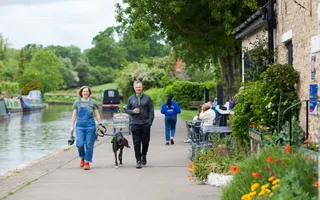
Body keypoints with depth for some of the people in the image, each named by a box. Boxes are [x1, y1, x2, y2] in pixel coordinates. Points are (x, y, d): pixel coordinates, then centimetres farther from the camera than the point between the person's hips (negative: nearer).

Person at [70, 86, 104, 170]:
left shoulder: (93, 102, 3)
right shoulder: (77, 102, 7)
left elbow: (97, 114, 6)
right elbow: (74, 115, 10)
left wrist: (100, 125, 2)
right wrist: (72, 126, 7)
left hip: (90, 126, -1)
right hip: (80, 126, 1)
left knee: (89, 144, -1)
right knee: (80, 144, -10)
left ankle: (87, 162, 9)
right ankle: (82, 157, 18)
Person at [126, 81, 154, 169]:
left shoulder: (147, 98, 2)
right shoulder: (131, 98, 7)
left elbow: (151, 111, 2)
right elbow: (127, 109, 13)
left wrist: (149, 121, -8)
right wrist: (132, 111, -8)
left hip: (145, 124, -1)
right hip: (135, 124, 1)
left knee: (145, 141, 6)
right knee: (136, 143, -1)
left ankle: (144, 155, 33)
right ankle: (138, 161, 5)